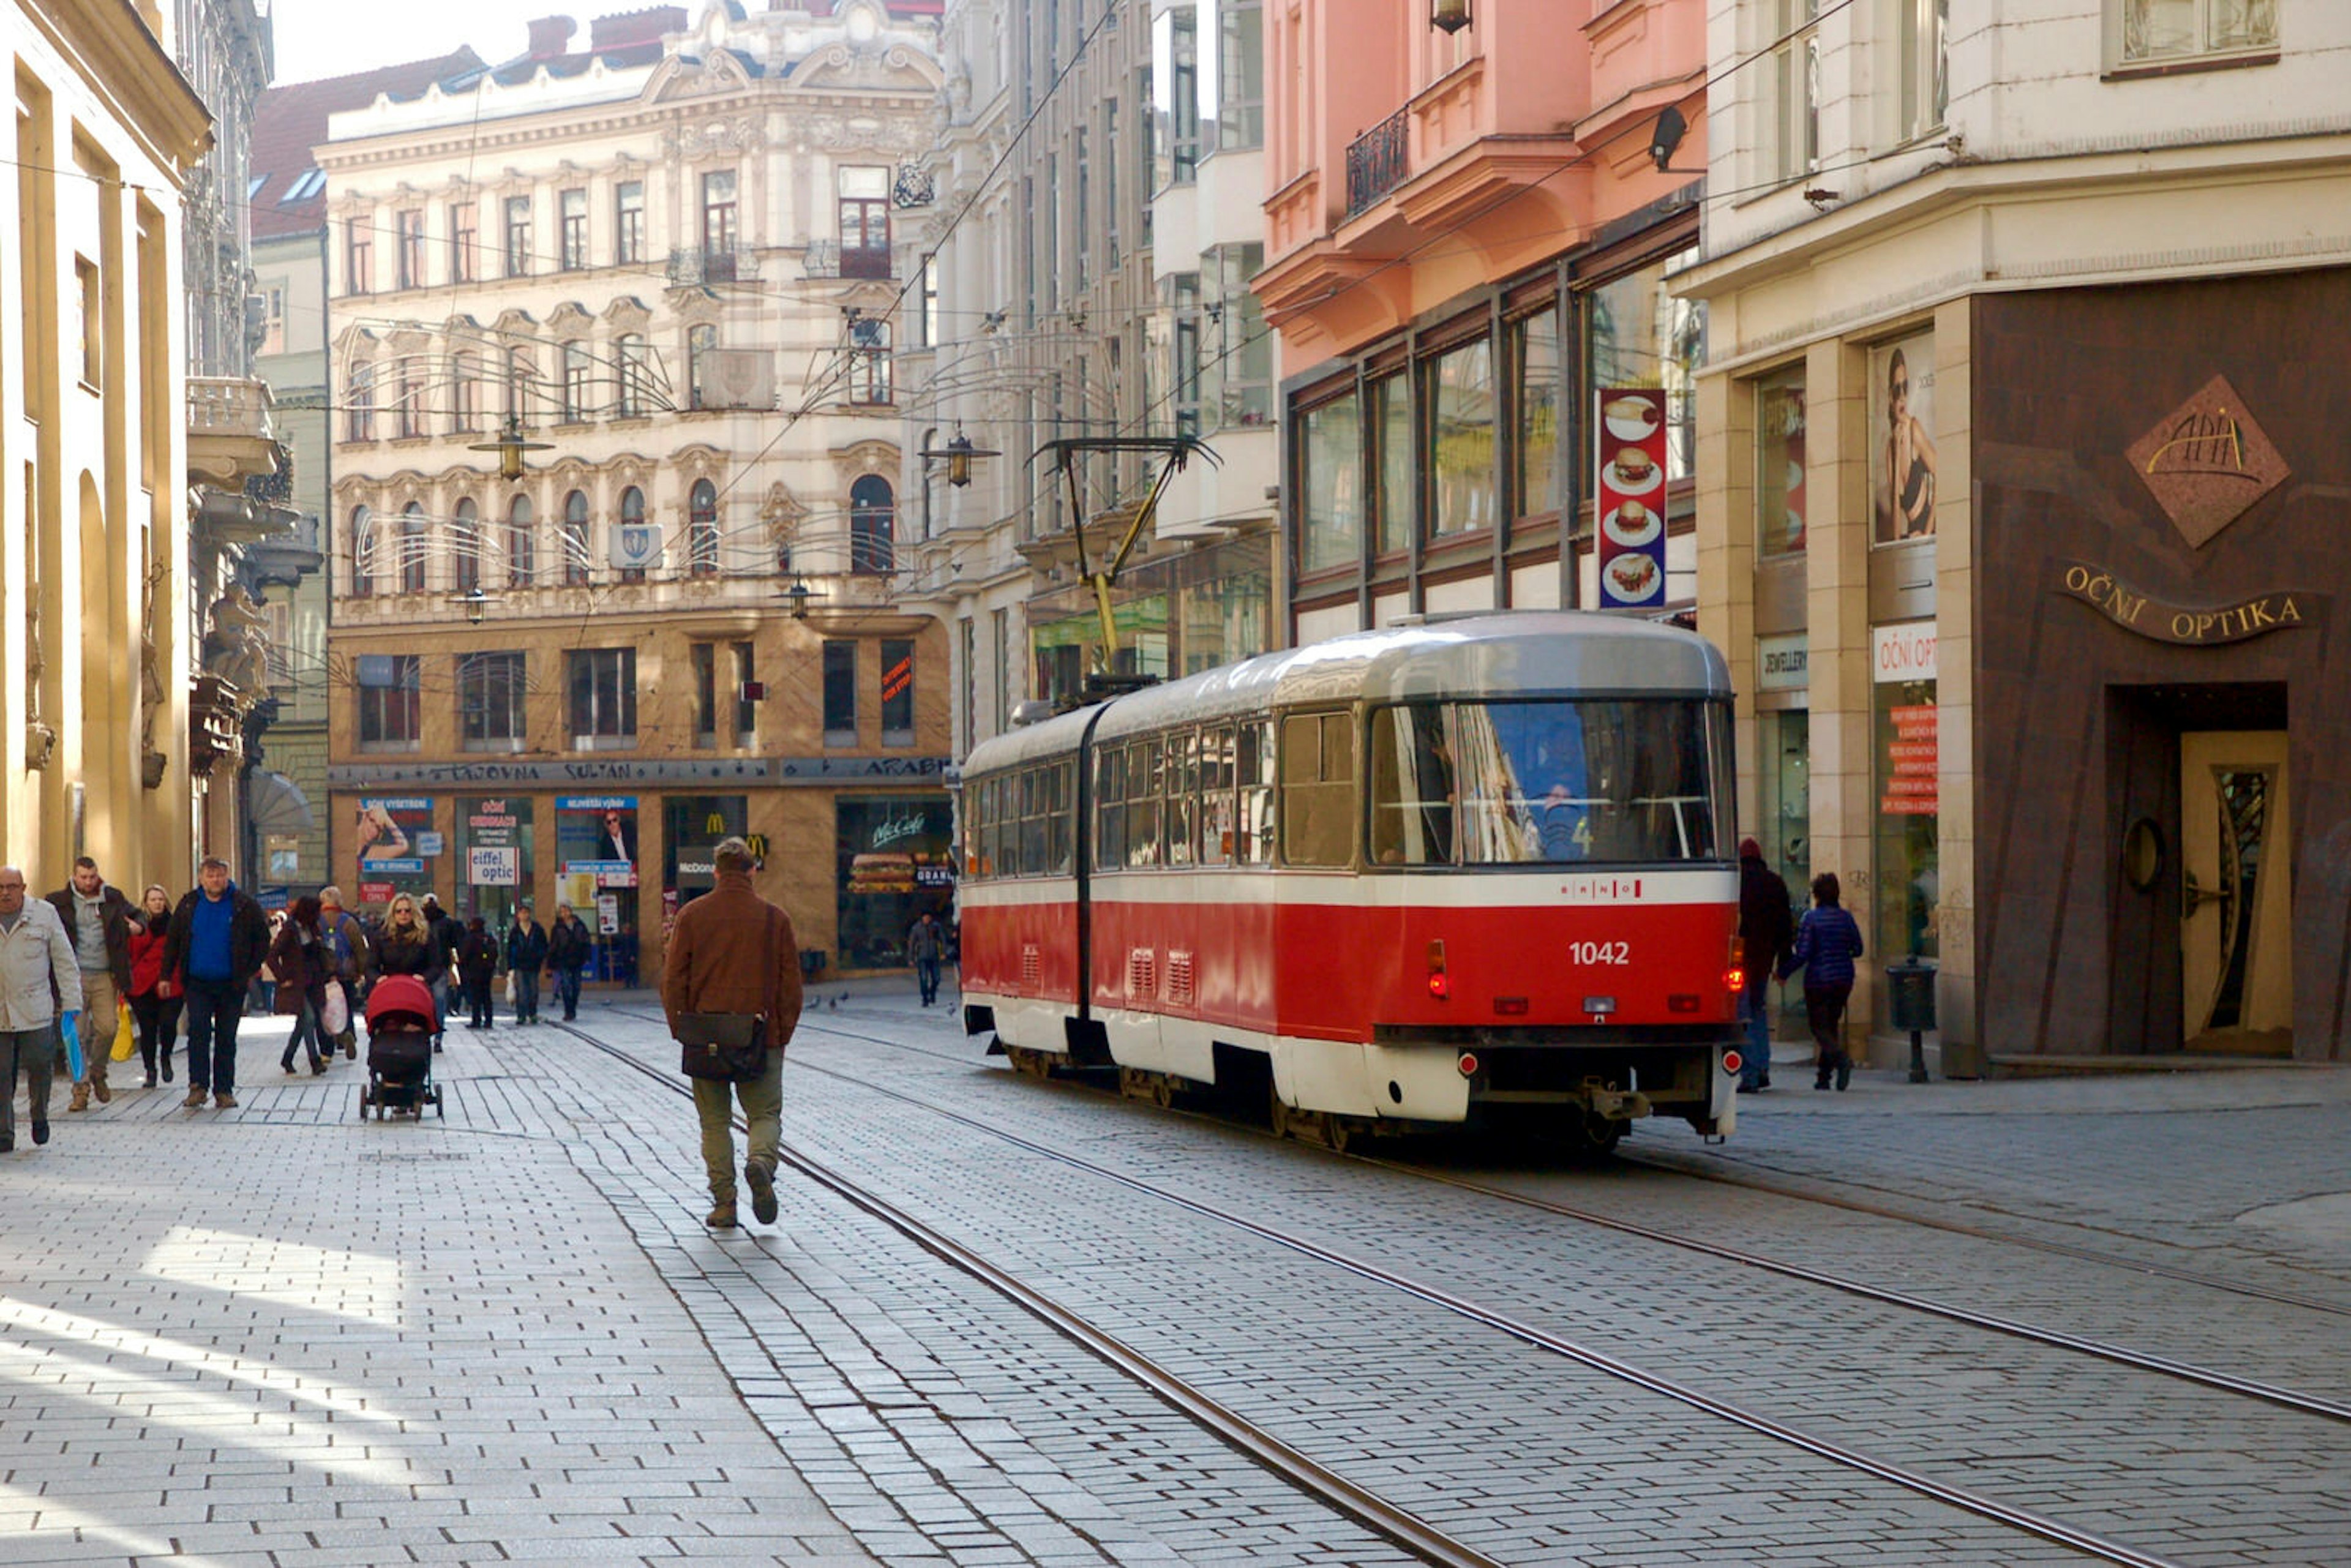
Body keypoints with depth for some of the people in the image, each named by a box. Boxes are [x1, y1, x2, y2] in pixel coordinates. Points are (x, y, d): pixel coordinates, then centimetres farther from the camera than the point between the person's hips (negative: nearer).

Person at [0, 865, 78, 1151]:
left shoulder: (45, 914, 5)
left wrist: (71, 1004, 1)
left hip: (35, 1012, -1)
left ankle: (39, 1116, 23)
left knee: (39, 1066, -4)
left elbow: (65, 962, 7)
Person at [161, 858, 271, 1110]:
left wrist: (252, 970, 0)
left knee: (227, 1037, 6)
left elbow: (262, 938, 6)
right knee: (198, 1031, -11)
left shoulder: (243, 905, -1)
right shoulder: (189, 905, 4)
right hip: (198, 983, 0)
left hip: (231, 984, 0)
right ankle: (198, 1086, -8)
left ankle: (224, 1090, 12)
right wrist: (167, 974, 6)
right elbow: (173, 942, 11)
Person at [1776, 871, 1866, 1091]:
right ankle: (1823, 1076, 13)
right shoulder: (1846, 917, 4)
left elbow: (1802, 954, -13)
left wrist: (1783, 972, -1)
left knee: (1820, 1028, -1)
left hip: (1819, 980, -5)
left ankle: (1841, 1059, -28)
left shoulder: (1811, 917, -9)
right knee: (1831, 1025, 14)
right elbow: (1857, 949, 10)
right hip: (1844, 980, 5)